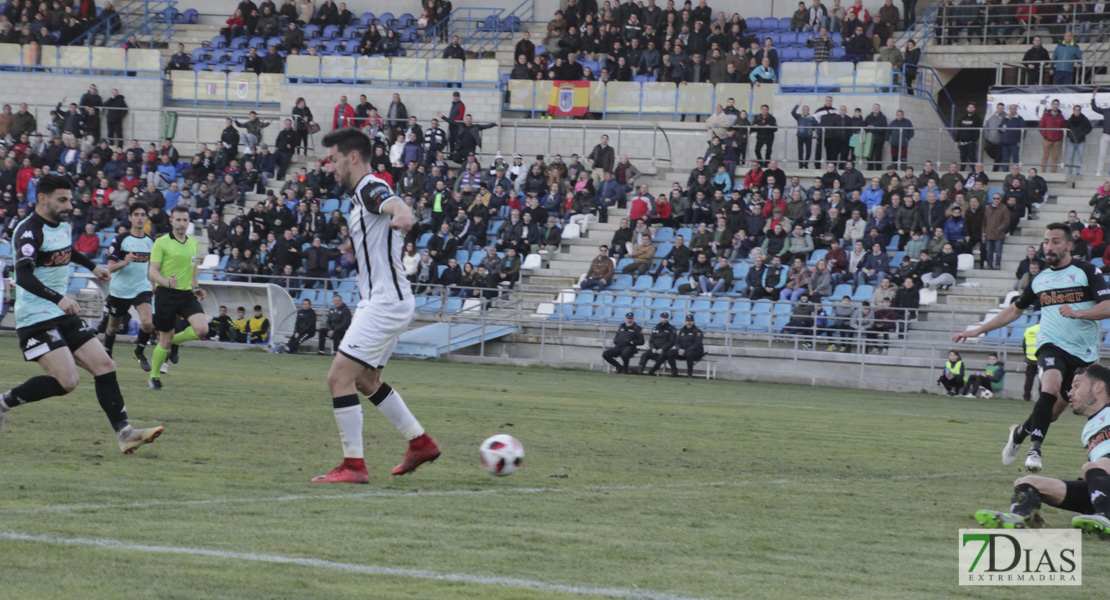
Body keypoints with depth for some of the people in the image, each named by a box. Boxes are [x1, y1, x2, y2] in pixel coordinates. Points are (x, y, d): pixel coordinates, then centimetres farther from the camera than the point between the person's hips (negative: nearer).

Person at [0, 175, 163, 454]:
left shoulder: (64, 225, 11)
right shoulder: (29, 230, -17)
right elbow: (24, 276, -31)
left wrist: (92, 266, 46)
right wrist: (59, 299, -44)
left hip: (62, 315, 9)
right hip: (36, 318, -9)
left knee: (104, 367, -1)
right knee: (66, 380, -21)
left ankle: (124, 433, -1)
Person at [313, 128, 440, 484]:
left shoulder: (371, 189, -15)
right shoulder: (361, 196, 16)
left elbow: (394, 204, -41)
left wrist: (402, 215, -62)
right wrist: (357, 247, 44)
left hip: (385, 303, -11)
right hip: (381, 301, 11)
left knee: (339, 377, -14)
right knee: (365, 380, 22)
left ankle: (353, 466, -13)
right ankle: (420, 443, 30)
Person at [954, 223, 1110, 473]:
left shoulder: (1086, 272, -1)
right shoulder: (1040, 280, 12)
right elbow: (1015, 310, 25)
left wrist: (1077, 313, -25)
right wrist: (977, 330, 23)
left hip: (1083, 353, 0)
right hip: (1051, 346, 0)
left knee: (1054, 410, 5)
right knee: (1051, 387, -30)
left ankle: (1019, 433, 32)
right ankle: (1035, 449, -27)